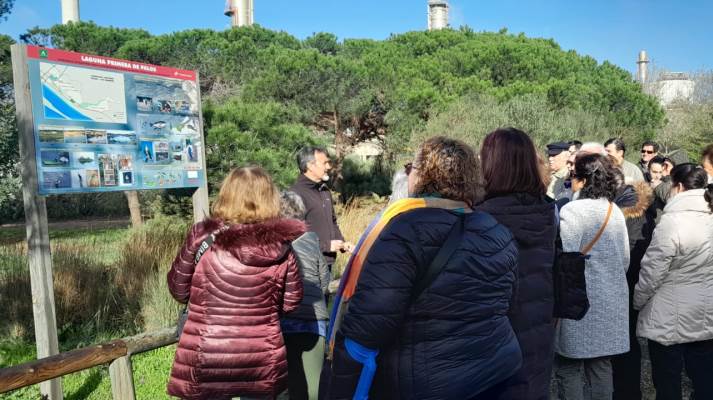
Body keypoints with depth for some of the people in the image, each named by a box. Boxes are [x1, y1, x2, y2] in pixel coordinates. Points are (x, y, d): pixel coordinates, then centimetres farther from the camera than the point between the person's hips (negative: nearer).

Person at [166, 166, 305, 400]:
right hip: (262, 359, 1)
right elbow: (290, 303, 0)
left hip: (207, 358, -1)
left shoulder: (202, 236, -14)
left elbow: (179, 290, -2)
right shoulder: (281, 247, -11)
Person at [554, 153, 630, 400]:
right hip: (611, 301, 7)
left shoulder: (572, 210, -16)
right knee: (601, 365, 16)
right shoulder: (615, 211, 8)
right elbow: (625, 259, 15)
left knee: (569, 368, 4)